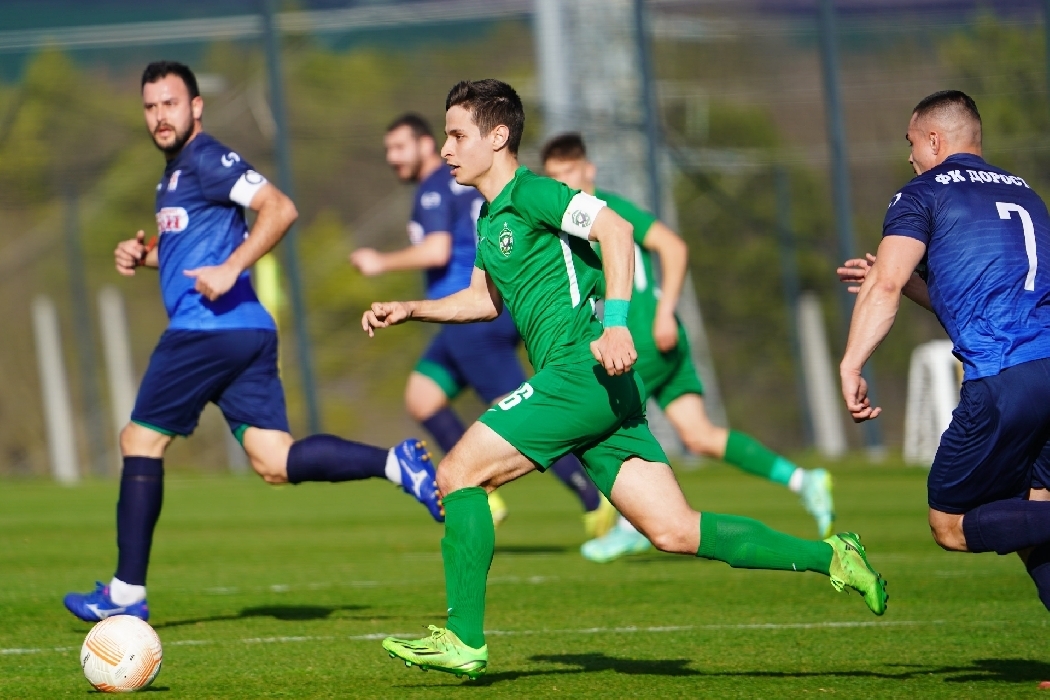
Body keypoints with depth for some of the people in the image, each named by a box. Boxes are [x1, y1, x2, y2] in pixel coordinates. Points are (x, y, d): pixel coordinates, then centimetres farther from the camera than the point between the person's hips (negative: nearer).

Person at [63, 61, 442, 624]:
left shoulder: (205, 160, -7)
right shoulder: (175, 171, 23)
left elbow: (279, 209, -18)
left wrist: (230, 269, -25)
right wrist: (143, 255, 17)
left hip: (209, 326, -10)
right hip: (248, 333, 10)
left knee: (140, 442, 1)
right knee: (276, 463, 1)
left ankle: (126, 594, 4)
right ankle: (397, 464, -11)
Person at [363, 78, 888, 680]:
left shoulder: (529, 192, -6)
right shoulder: (489, 215, 23)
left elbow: (615, 228, -21)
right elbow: (487, 298, 38)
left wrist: (615, 321, -31)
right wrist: (409, 310, 26)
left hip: (587, 366, -9)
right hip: (594, 387, 9)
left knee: (459, 472, -10)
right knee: (675, 532, 3)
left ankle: (464, 640, -7)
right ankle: (832, 559, 4)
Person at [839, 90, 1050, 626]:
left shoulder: (922, 195, 7)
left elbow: (884, 286, -9)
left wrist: (851, 367, -12)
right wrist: (906, 282, 38)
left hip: (1003, 379, -7)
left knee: (951, 526, 5)